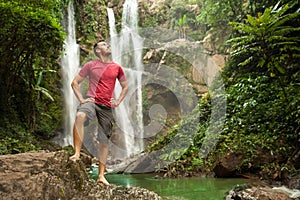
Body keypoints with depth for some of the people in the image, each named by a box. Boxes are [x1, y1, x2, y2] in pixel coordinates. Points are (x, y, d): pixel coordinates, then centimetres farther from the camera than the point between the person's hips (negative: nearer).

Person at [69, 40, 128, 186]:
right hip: (91, 102, -3)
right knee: (80, 116, -38)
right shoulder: (90, 65, 6)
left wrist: (118, 102, 9)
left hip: (107, 107, 3)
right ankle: (77, 153, -34)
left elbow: (125, 87, 22)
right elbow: (75, 83, 10)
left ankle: (101, 175, 9)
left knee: (104, 141, 3)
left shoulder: (116, 68, 12)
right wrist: (81, 99, -2)